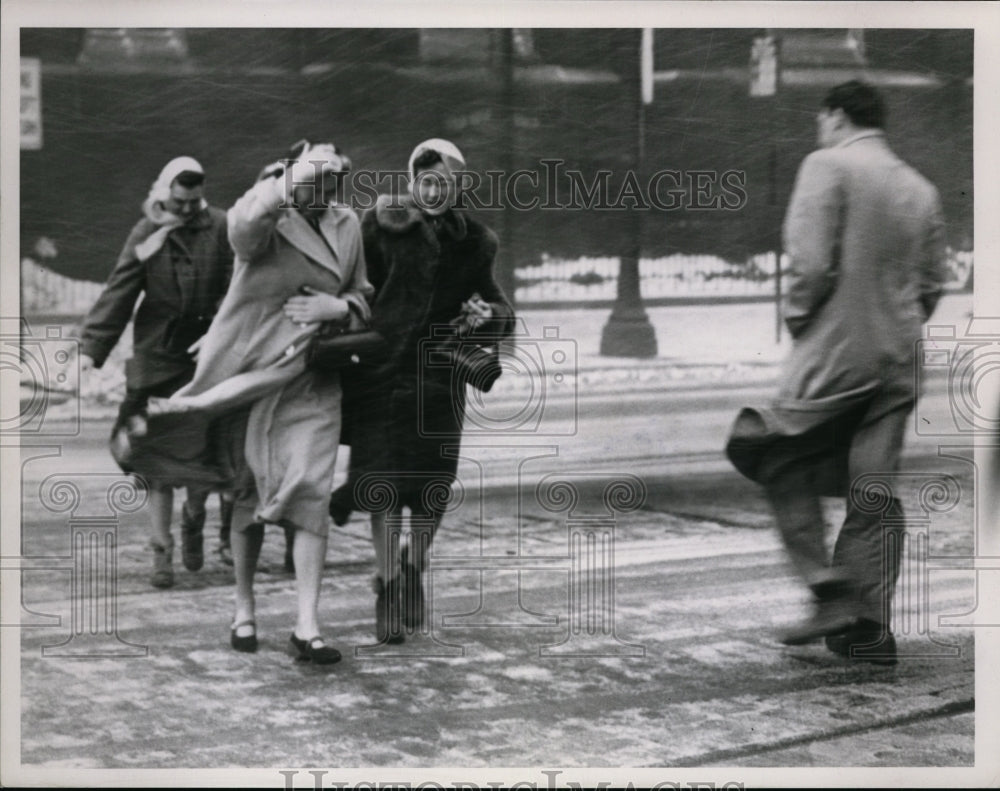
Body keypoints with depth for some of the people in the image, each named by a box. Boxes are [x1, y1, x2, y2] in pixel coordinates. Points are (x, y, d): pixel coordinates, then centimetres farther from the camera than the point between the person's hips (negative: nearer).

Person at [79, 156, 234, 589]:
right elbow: (118, 293, -3)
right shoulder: (146, 234, 0)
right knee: (158, 461, 1)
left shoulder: (221, 228, -1)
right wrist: (91, 347, -10)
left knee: (204, 451, 0)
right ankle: (162, 550, 9)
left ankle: (193, 517, 31)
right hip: (156, 360, 0)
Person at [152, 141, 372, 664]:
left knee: (310, 493, -9)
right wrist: (292, 178, -43)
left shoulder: (347, 226, 5)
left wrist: (339, 306, -8)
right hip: (249, 378, -2)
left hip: (311, 385, 2)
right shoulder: (266, 221, -9)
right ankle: (243, 610, 27)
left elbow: (364, 296, 13)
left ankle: (307, 627, -9)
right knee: (248, 497, 9)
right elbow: (245, 223, -35)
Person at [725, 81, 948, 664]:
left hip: (837, 350, -6)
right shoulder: (921, 188, 12)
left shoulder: (829, 165, -7)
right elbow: (934, 282, 14)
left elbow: (812, 261, -17)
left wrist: (798, 314, -1)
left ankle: (831, 591, -3)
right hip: (899, 360, 6)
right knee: (876, 491, 9)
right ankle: (872, 627, 10)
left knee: (783, 462, 8)